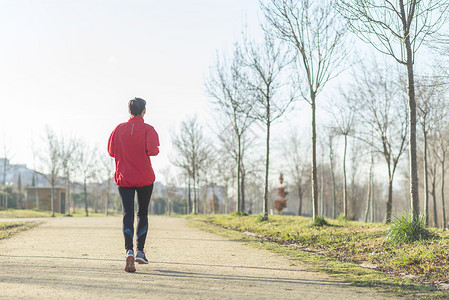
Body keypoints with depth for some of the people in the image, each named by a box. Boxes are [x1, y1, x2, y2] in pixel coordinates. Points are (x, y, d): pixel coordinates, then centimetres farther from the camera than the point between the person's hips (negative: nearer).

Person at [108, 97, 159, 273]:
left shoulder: (120, 129, 4)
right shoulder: (147, 129, -4)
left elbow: (111, 151, 7)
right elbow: (152, 149, -19)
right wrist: (154, 151, 3)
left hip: (124, 178, 1)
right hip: (145, 178, -1)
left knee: (128, 214, -4)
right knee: (142, 213, 15)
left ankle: (129, 251, -24)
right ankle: (140, 251, 12)